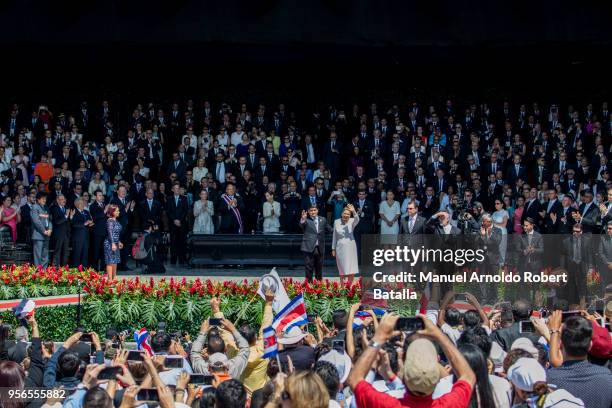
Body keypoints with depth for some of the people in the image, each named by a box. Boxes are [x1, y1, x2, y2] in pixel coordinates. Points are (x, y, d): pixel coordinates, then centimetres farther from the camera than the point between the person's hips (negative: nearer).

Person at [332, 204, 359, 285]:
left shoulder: (352, 221, -3)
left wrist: (354, 211, -46)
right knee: (342, 269, 4)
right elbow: (334, 236, 9)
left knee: (351, 270, -2)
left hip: (350, 247, -1)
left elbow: (357, 220, -28)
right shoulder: (336, 222, 3)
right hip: (340, 247, 1)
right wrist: (333, 249, 10)